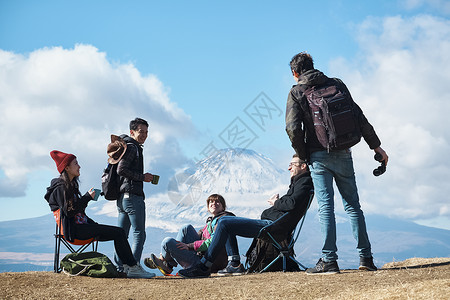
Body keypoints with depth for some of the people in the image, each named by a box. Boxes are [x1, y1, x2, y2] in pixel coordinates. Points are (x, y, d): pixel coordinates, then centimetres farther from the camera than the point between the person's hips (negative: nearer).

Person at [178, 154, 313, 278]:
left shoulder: (305, 181, -7)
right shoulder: (297, 182, 25)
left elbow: (292, 203, -23)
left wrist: (276, 203, -5)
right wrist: (276, 201, 5)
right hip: (270, 222, 11)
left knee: (224, 223, -16)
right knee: (225, 220, 13)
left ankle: (204, 267, -12)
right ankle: (235, 264, 2)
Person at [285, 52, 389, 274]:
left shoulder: (296, 93, 0)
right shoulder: (336, 84, 9)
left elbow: (293, 129, -11)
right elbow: (359, 117, 5)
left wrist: (303, 156, 2)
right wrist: (376, 146, 8)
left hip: (319, 156, -3)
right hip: (343, 155, 3)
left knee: (326, 207, -3)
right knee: (353, 205, 9)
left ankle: (329, 260, -5)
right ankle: (365, 258, 10)